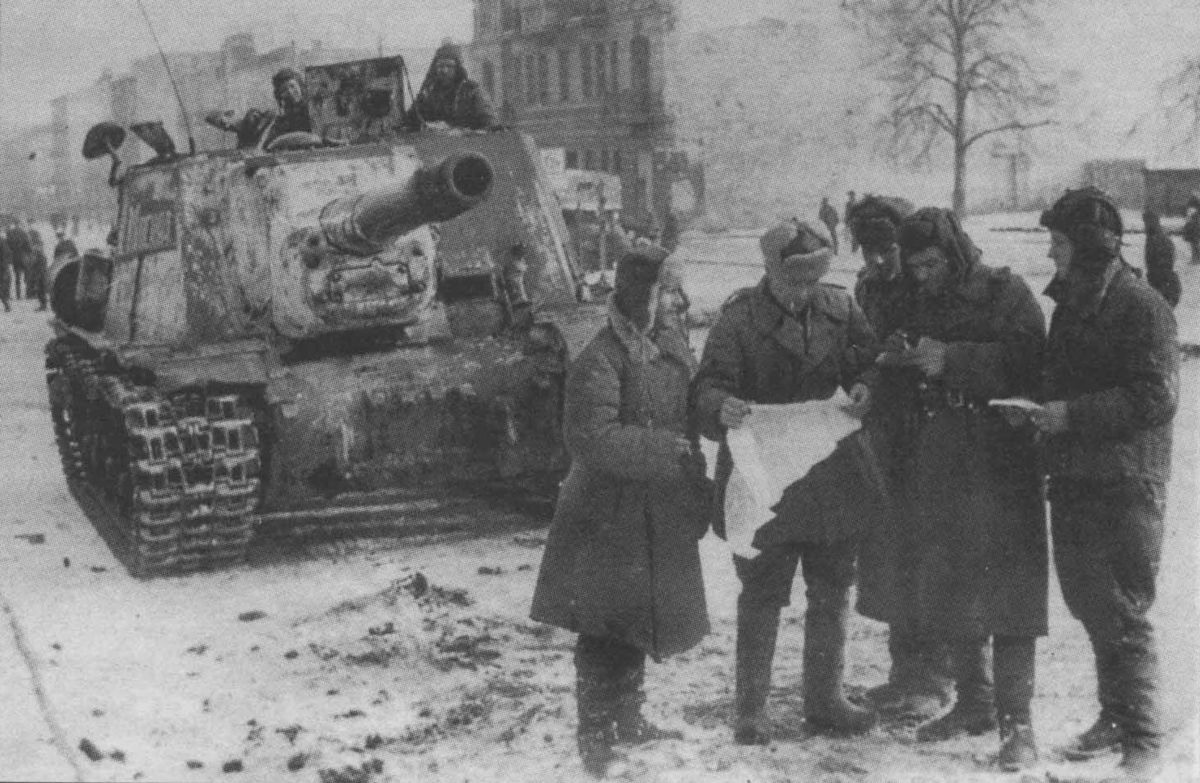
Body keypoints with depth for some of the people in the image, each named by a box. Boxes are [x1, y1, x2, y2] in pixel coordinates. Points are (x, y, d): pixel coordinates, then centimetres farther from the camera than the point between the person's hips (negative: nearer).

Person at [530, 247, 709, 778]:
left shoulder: (671, 345, 8)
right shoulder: (602, 358, -18)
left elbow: (683, 419, 20)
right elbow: (592, 438, -24)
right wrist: (663, 451, -22)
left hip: (660, 517, 8)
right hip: (612, 517, -8)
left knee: (640, 624, 18)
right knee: (608, 629, -2)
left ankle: (626, 720, 32)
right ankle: (596, 735, 10)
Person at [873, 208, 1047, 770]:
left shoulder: (1006, 294, -2)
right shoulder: (917, 307, 14)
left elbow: (1025, 361, -18)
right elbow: (896, 401, 15)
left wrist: (951, 360, -22)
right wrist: (895, 364, -6)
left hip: (999, 466, -6)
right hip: (934, 470, 6)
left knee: (1005, 591, -7)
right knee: (947, 589, 10)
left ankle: (1016, 720, -2)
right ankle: (973, 702, 24)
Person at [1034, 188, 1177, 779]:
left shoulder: (1142, 308, -12)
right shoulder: (1069, 305, 14)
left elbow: (1157, 396, -19)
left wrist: (1074, 413, -21)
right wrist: (1038, 407, 5)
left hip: (1126, 486, -8)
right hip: (1073, 481, 8)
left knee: (1122, 613, -6)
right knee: (1087, 603, 14)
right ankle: (1115, 717, 28)